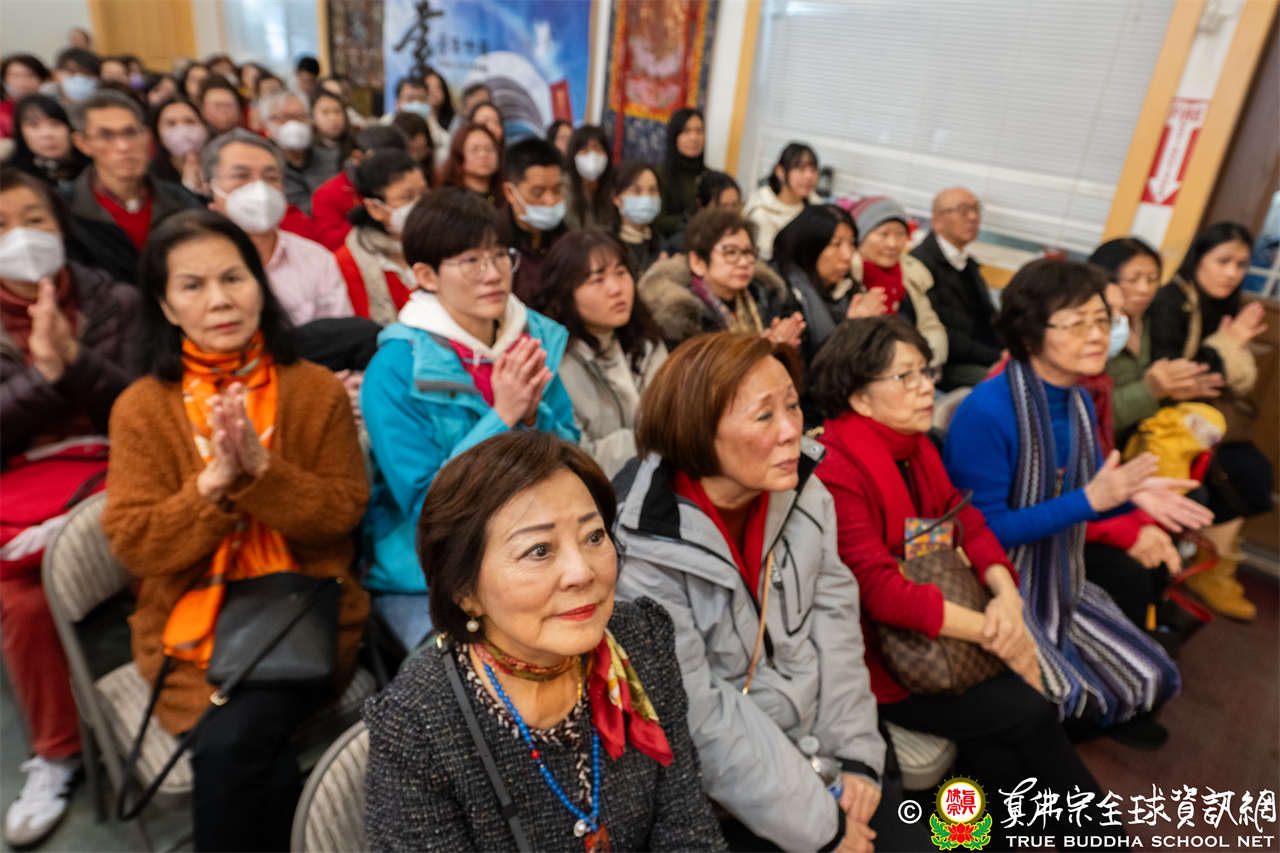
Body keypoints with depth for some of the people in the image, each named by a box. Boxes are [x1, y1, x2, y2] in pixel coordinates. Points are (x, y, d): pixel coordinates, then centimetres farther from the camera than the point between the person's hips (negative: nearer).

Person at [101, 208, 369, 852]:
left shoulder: (316, 389, 0)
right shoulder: (142, 408, 2)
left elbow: (344, 511, -4)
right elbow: (134, 544, -4)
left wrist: (261, 469, -19)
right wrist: (216, 481, -19)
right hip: (192, 627, 1)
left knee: (230, 744, -23)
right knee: (266, 762, -21)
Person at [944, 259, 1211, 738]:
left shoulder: (1079, 402, 1)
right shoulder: (986, 412, -26)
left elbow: (1090, 493, 12)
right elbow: (982, 530, -25)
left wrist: (1132, 494, -11)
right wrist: (1088, 500, -25)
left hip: (1061, 587, 8)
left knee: (1150, 680, 8)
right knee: (1072, 699, -17)